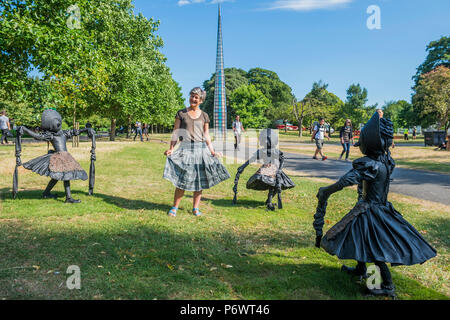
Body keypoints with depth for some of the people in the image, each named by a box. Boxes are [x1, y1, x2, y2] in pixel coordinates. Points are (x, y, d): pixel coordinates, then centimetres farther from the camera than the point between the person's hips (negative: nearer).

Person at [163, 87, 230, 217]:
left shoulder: (204, 116, 10)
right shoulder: (181, 113, 5)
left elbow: (206, 135, 13)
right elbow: (175, 132, 3)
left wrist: (212, 151, 6)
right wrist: (171, 148, -8)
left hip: (201, 148, 2)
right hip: (185, 148, -2)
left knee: (199, 180, 3)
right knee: (182, 179, -6)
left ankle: (196, 208, 14)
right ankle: (175, 207, 7)